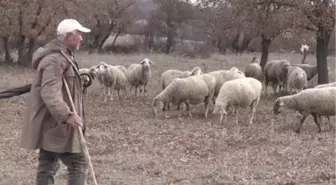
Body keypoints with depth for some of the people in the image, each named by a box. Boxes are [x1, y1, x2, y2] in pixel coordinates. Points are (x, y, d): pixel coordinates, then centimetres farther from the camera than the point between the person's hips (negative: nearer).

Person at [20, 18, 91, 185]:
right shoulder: (55, 59, -20)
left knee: (48, 166, 13)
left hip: (51, 123, 11)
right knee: (78, 165, -9)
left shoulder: (61, 55, 16)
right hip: (56, 124, -11)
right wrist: (67, 115, -39)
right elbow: (50, 94, -31)